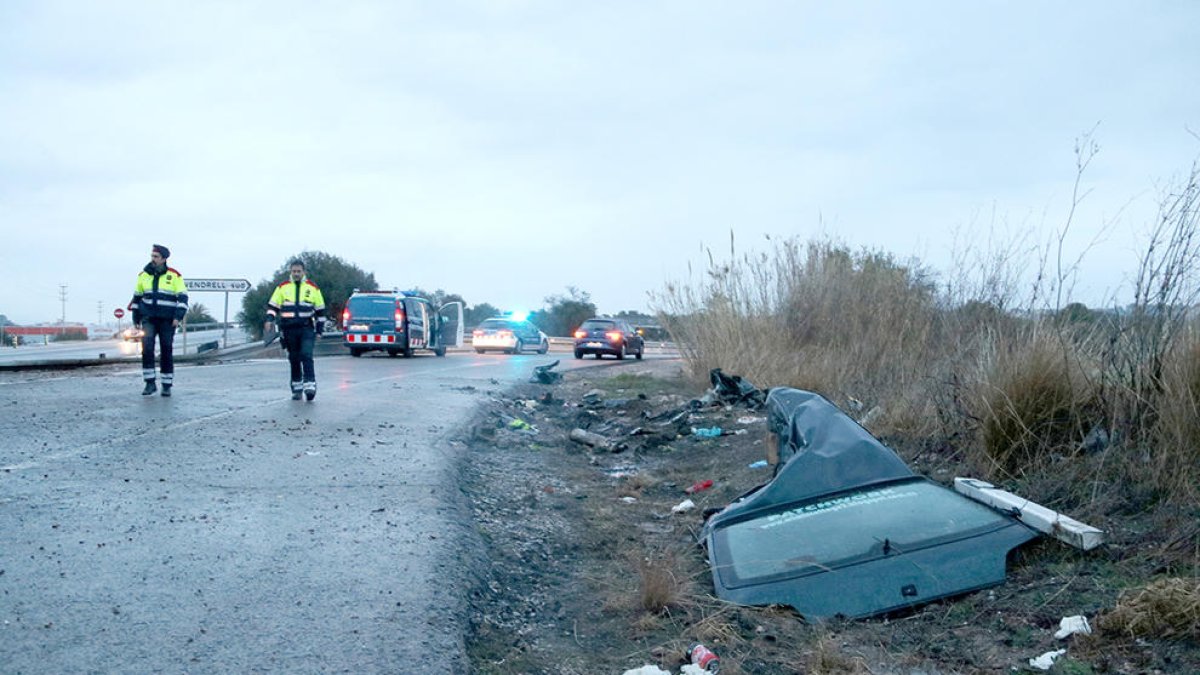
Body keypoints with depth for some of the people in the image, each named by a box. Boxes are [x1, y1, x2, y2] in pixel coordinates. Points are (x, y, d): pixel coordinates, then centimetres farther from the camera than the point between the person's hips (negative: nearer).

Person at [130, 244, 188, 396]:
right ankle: (149, 382, -9)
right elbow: (137, 297, 17)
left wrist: (178, 317, -13)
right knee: (147, 348, -15)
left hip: (167, 320, -2)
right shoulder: (144, 275, 8)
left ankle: (167, 385, 12)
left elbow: (183, 297, -2)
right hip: (148, 319, 2)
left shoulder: (174, 276, -2)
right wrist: (136, 318, 15)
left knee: (167, 352, 2)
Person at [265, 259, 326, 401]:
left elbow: (320, 310, 12)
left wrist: (319, 329, 9)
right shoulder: (282, 287, 7)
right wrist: (269, 320, -10)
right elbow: (272, 306, 8)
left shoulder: (313, 288, 7)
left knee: (306, 356, -17)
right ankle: (297, 388, 17)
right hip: (289, 329, 2)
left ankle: (310, 385, -21)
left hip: (307, 329, -2)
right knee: (294, 359, 8)